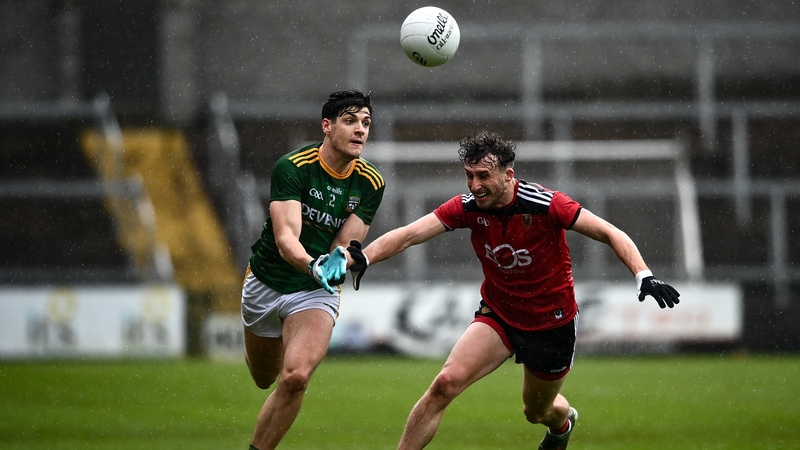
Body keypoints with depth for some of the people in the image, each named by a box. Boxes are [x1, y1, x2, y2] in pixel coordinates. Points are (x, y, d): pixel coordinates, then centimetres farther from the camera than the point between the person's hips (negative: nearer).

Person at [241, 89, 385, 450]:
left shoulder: (370, 183, -10)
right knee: (264, 378, 21)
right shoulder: (292, 167, -21)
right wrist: (313, 265, -52)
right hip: (266, 282, 0)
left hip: (317, 292, 0)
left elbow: (345, 245, -10)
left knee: (295, 378, -24)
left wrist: (338, 260, -35)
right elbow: (286, 239, -32)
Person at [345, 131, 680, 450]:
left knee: (537, 412, 18)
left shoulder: (545, 205, -25)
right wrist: (363, 257, -43)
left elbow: (611, 234, -21)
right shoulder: (468, 207, -16)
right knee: (445, 383, -21)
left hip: (552, 323, -2)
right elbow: (409, 234, -24)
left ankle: (562, 420, 56)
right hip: (497, 315, 2)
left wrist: (643, 275, -37)